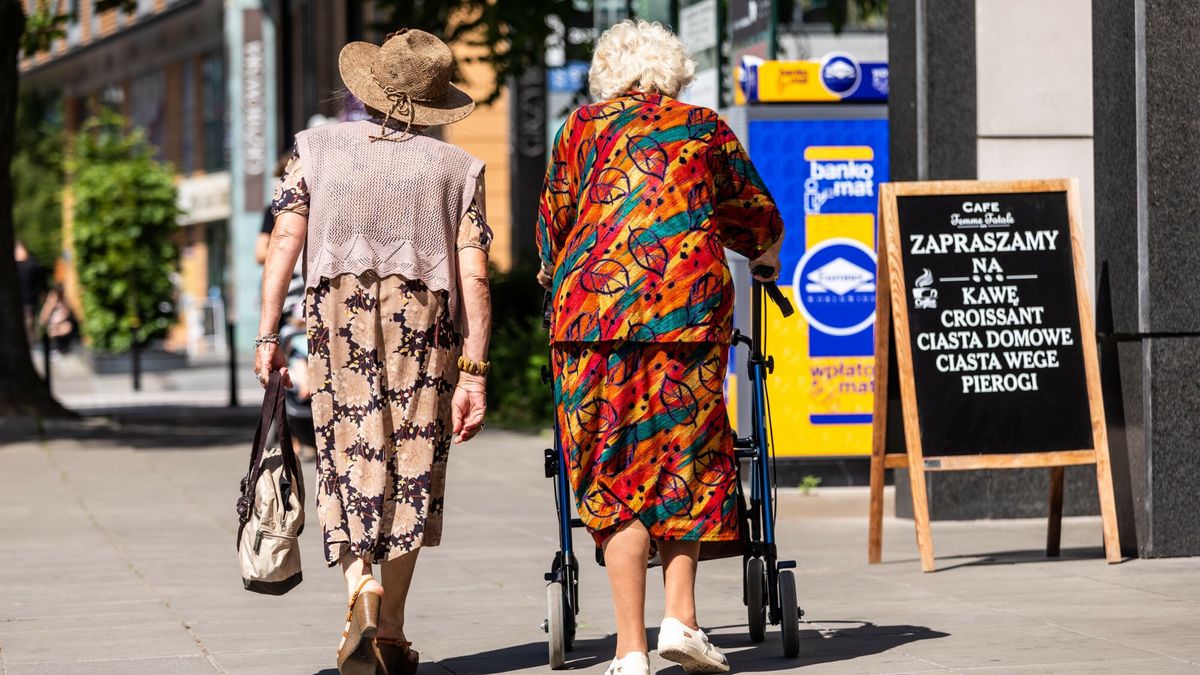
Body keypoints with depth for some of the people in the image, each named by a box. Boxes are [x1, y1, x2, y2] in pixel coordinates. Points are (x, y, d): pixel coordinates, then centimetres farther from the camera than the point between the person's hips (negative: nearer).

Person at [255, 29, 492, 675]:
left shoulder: (317, 147, 7)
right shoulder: (456, 167, 5)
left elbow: (284, 242, -1)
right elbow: (474, 276, -2)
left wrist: (267, 334, 1)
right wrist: (474, 372, -2)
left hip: (338, 314, 0)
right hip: (425, 321, 0)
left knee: (350, 461, 5)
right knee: (411, 470, 9)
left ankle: (362, 587, -22)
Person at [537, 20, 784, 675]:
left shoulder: (583, 125, 15)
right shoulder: (706, 128, 18)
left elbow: (553, 220, 21)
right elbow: (760, 217, 30)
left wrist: (555, 277, 42)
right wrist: (765, 255, 52)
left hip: (593, 301, -1)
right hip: (690, 299, 1)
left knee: (613, 473, 1)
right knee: (685, 450, 14)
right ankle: (681, 616, 2)